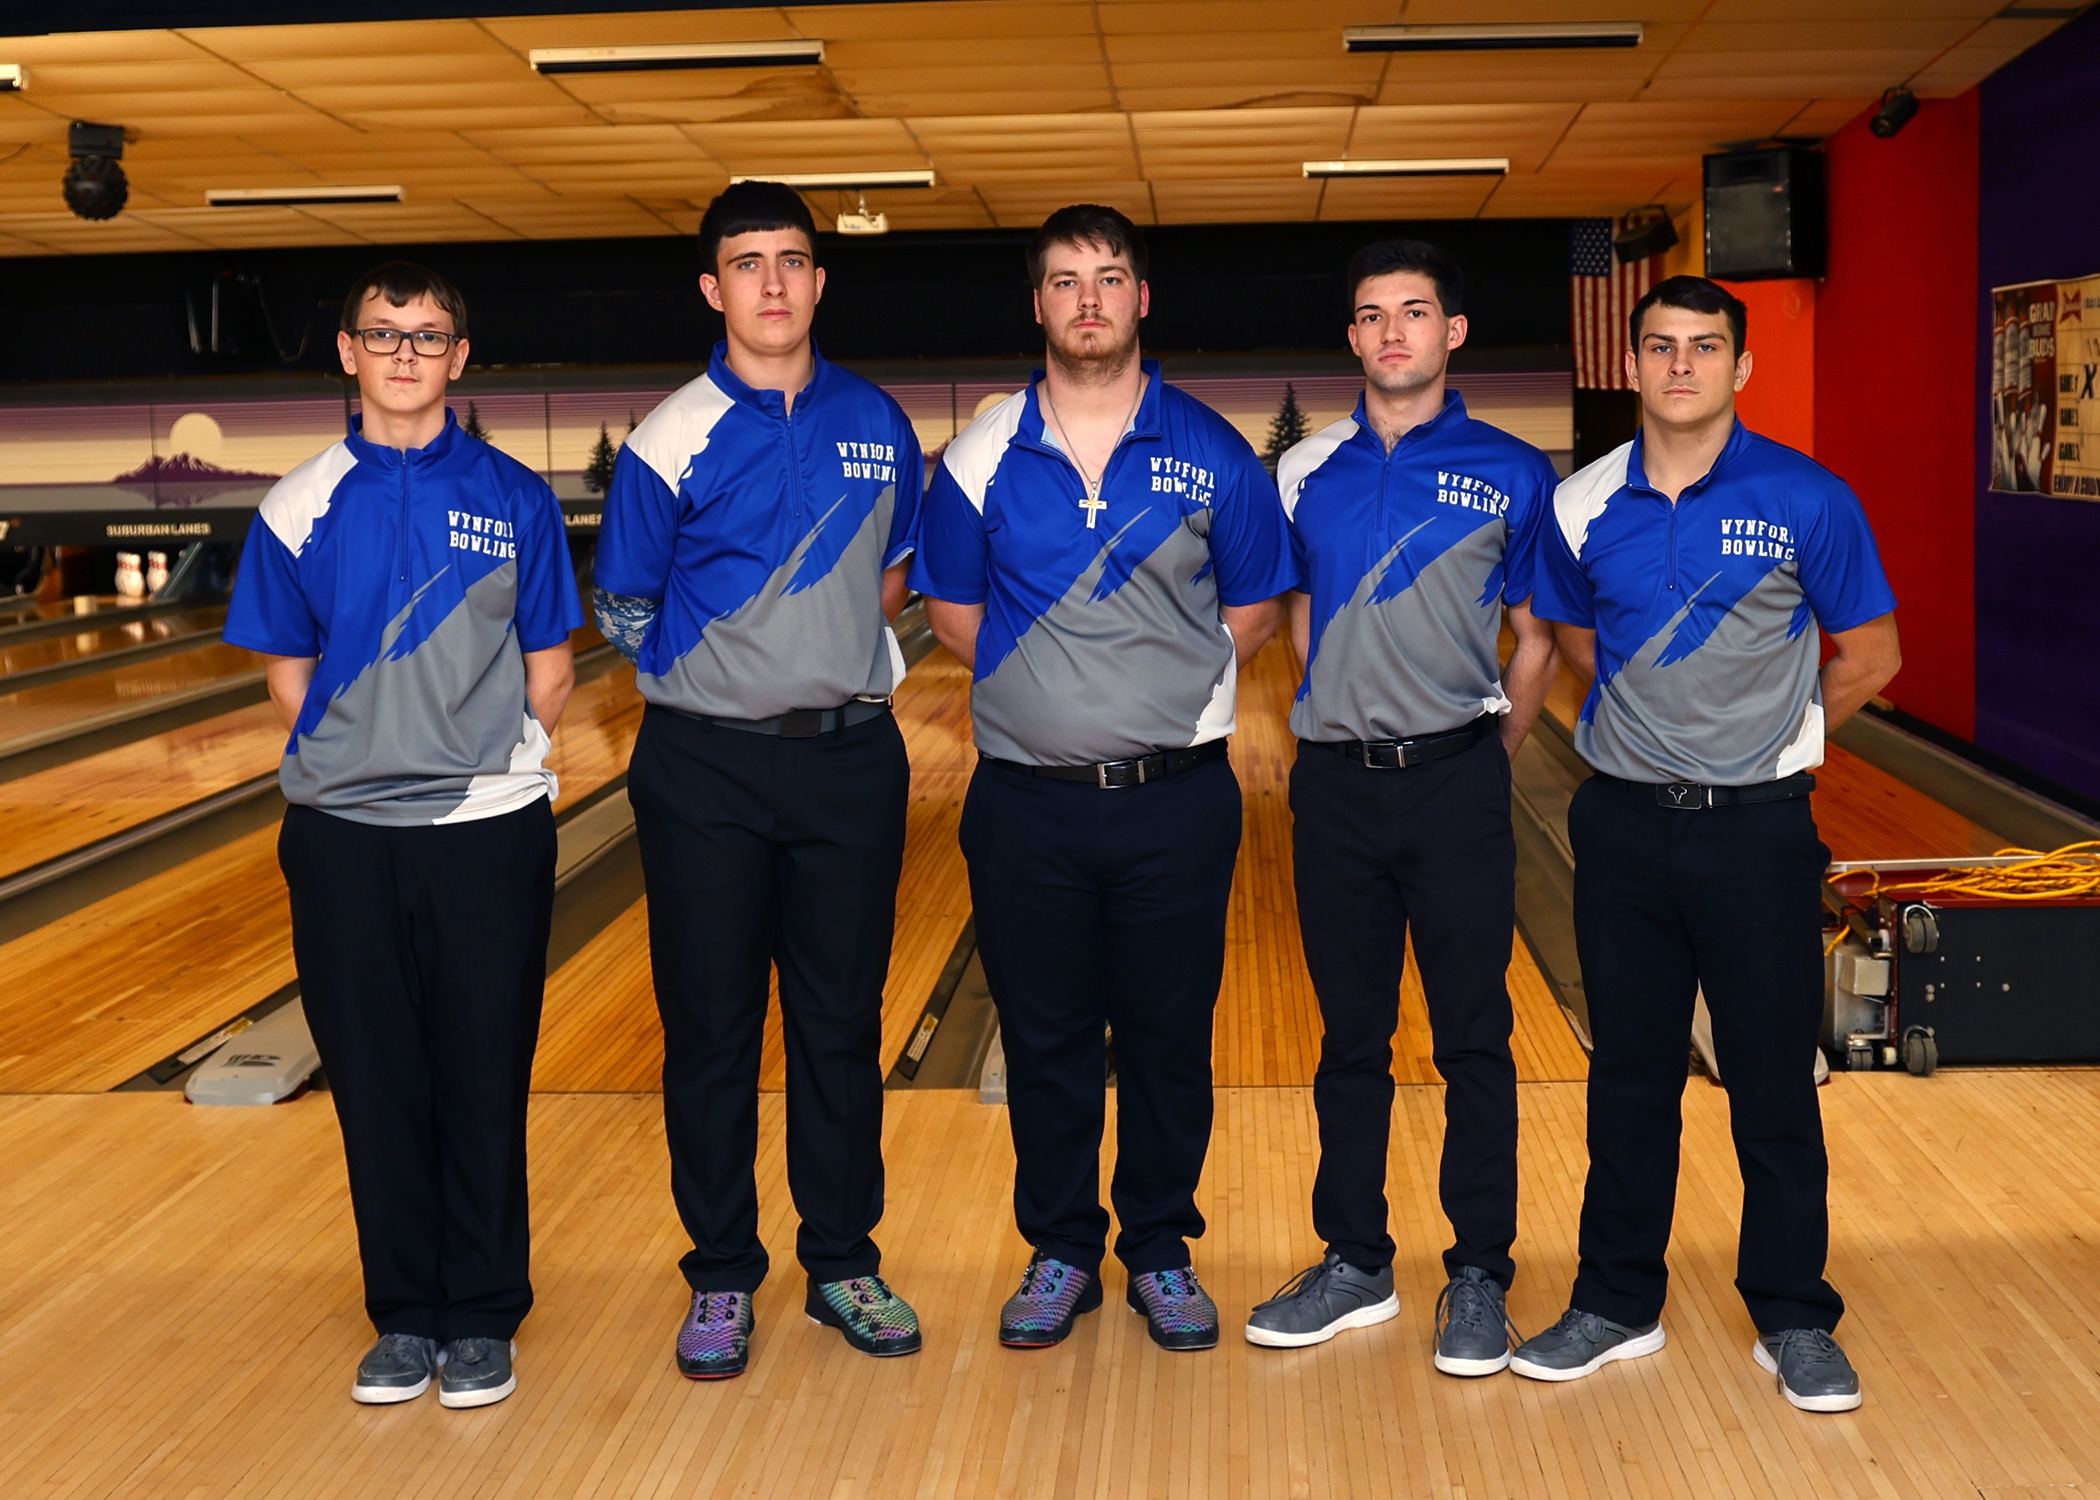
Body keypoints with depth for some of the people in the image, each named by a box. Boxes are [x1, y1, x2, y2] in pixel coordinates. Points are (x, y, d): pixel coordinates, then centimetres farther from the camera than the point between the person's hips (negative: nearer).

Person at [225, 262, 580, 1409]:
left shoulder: (515, 499, 1)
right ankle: (404, 1315, 23)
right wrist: (369, 760, 0)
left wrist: (483, 758, -3)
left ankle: (481, 1320, 19)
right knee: (377, 1087, 8)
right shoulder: (301, 508, 4)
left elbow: (548, 674, 5)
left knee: (484, 1086, 5)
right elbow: (290, 677, 9)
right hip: (346, 839, 1)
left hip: (488, 831, -1)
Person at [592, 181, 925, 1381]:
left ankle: (845, 1261, 24)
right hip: (709, 768, -2)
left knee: (843, 1023, 10)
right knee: (711, 1033, 6)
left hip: (851, 760, 2)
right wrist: (727, 680, 7)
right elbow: (625, 614, 4)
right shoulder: (673, 441, -5)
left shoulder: (878, 425, 4)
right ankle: (722, 1278, 19)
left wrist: (835, 658, 9)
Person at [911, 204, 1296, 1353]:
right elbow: (951, 612, 11)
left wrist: (1163, 690, 0)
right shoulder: (983, 456, 2)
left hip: (1176, 796, 0)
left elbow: (1253, 610, 8)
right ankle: (1060, 1251, 25)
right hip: (1025, 798, 1)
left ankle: (1161, 1250, 25)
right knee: (1044, 1039, 9)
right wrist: (1047, 693, 2)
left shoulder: (1212, 454, 1)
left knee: (1170, 1039, 8)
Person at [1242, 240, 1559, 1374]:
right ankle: (1353, 1264, 22)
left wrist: (1488, 754, 2)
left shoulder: (1510, 473, 0)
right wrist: (1344, 717, 12)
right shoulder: (1308, 471, 7)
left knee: (1473, 1042, 3)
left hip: (1452, 781, -3)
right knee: (1350, 1041, 11)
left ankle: (1478, 1277, 14)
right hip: (1334, 781, 3)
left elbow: (1536, 640, 5)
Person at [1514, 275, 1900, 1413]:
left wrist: (1765, 739, 7)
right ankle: (1617, 1303, 25)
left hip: (1756, 824, -2)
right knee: (1629, 1073, 12)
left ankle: (1794, 1318, 21)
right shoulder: (1583, 506, 1)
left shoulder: (1807, 500, -6)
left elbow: (1868, 655, 2)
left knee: (1773, 1081, 6)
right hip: (1624, 823, 2)